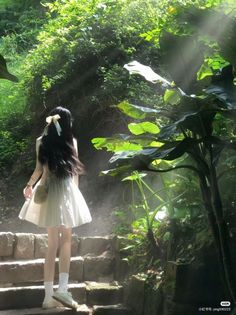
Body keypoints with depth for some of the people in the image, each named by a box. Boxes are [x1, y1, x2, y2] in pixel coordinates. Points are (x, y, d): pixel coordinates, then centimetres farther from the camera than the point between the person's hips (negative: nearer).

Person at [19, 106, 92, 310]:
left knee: (52, 243, 7)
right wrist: (75, 191, 16)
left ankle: (49, 296, 6)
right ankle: (62, 288, -4)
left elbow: (40, 169, 4)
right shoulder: (71, 141, 0)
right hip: (67, 191, -2)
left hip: (48, 191, 2)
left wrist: (30, 185, 22)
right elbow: (75, 170, 3)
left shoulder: (41, 141, 4)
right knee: (66, 240, 10)